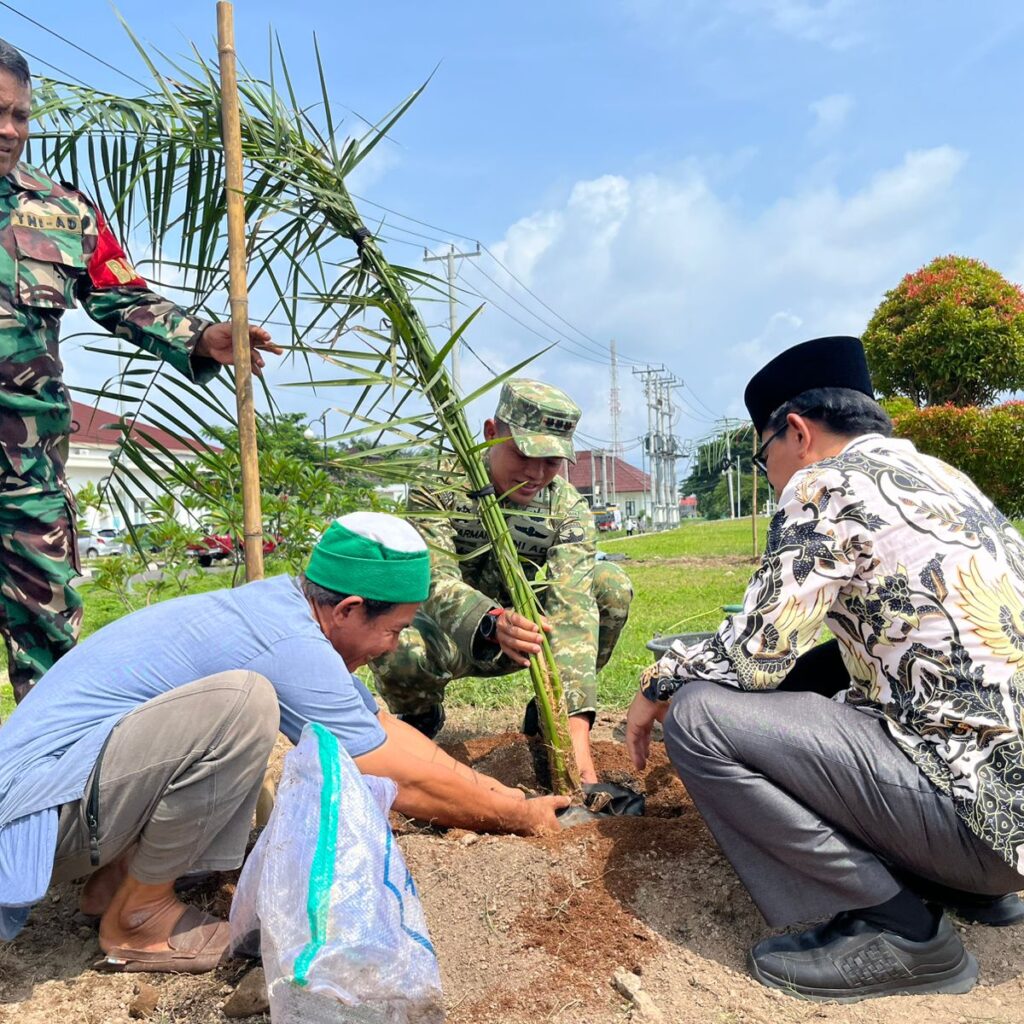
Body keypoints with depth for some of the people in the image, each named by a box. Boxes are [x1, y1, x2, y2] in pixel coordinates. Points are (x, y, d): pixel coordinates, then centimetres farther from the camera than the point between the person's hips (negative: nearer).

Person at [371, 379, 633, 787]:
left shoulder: (568, 509, -17)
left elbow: (570, 609, -29)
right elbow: (434, 583, -32)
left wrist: (576, 730, -40)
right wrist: (492, 624, -56)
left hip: (521, 633, 2)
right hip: (451, 636, -2)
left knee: (611, 586, -21)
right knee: (393, 649, -37)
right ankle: (421, 715, 2)